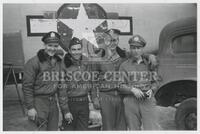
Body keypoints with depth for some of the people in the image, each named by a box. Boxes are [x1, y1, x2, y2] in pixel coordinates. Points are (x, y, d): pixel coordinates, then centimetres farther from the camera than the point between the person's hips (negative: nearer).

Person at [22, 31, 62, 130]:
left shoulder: (59, 61, 8)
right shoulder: (34, 62, -10)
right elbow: (27, 86, -11)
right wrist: (30, 107, -13)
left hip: (53, 101, 6)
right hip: (39, 101, -6)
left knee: (54, 129, 14)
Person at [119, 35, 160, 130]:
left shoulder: (149, 63, 12)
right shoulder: (124, 65, 6)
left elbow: (156, 81, 14)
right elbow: (120, 85, 0)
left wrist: (151, 90, -6)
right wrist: (132, 89, -16)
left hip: (148, 100, 1)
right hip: (130, 101, 0)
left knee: (151, 128, -3)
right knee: (133, 129, 10)